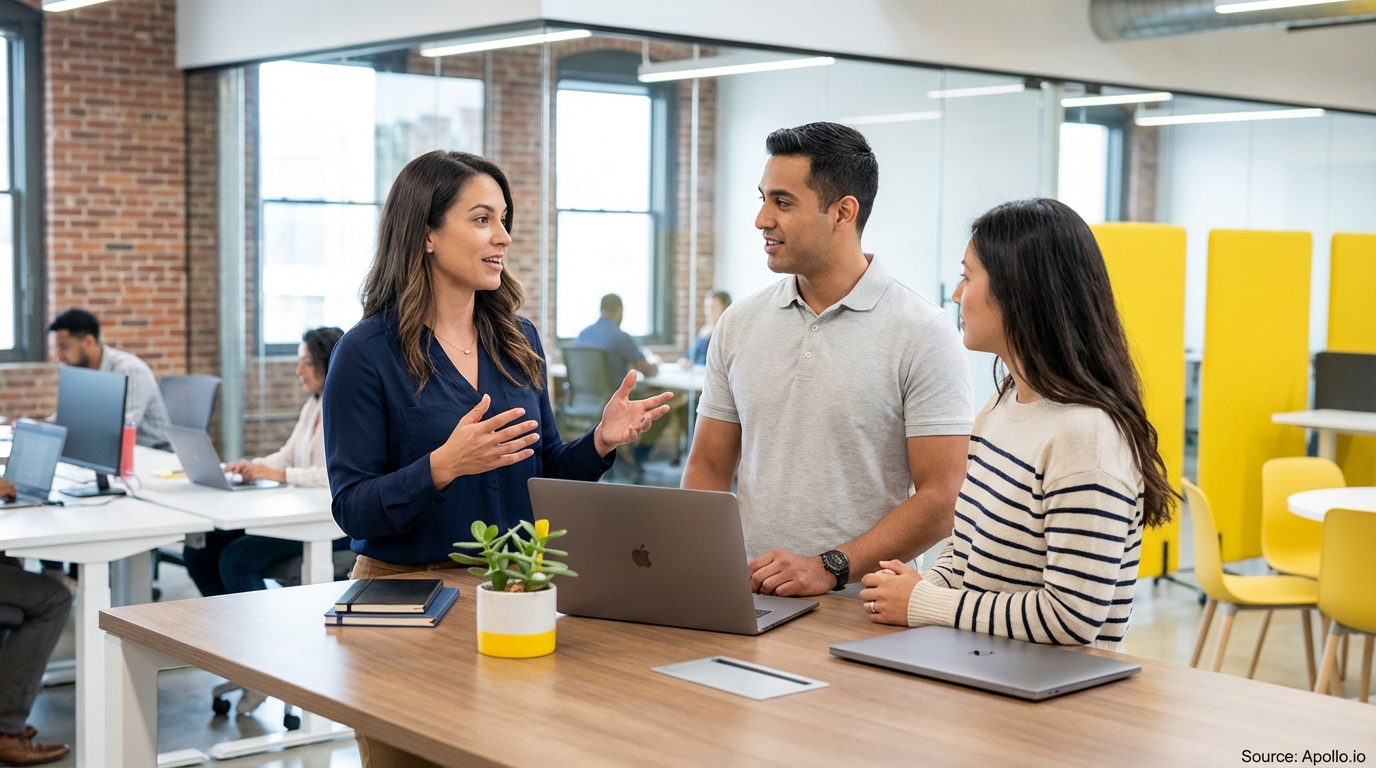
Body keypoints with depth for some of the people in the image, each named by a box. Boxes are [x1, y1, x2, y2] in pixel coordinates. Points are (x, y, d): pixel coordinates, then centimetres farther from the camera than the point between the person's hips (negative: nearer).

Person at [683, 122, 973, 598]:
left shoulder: (923, 333, -2)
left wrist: (831, 568, -16)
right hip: (748, 595, 4)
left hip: (862, 608, -3)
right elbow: (708, 468, 17)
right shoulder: (738, 325, 13)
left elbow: (941, 498, -6)